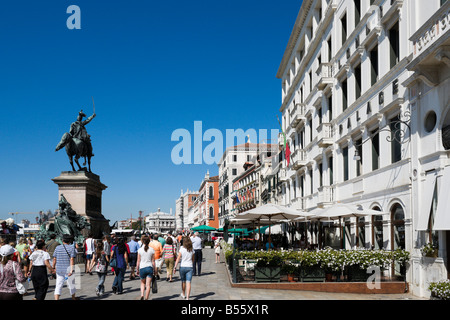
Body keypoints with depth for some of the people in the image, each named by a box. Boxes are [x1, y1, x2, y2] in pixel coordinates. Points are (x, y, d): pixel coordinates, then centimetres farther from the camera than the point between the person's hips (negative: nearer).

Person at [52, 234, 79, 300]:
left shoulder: (57, 248, 4)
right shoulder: (72, 248, -7)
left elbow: (54, 259, 3)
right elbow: (72, 259, -14)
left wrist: (53, 267, 14)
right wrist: (71, 270, -18)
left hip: (59, 270, 3)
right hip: (68, 269, -3)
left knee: (58, 285, 5)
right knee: (71, 284, 15)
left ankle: (56, 299, -6)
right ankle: (73, 297, 33)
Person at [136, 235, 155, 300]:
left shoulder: (140, 250, -4)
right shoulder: (152, 250, -1)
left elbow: (138, 261, -1)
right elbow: (153, 261, 1)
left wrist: (137, 270, 10)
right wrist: (155, 270, 9)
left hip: (142, 268, 0)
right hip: (150, 268, 0)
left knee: (143, 283, 19)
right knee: (148, 285, 4)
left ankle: (142, 295, -1)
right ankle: (146, 298, 5)